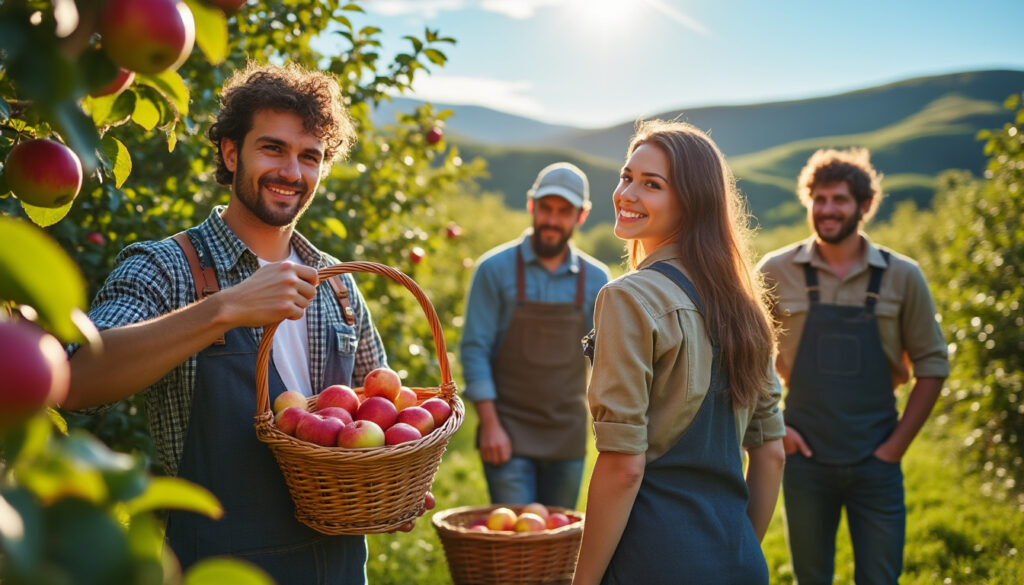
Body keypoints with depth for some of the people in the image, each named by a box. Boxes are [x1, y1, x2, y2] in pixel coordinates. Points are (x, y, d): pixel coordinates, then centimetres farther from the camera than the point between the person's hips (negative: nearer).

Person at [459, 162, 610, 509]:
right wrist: (489, 424, -11)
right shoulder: (495, 269, -5)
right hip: (509, 433, -3)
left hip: (568, 437, 3)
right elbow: (474, 349, -7)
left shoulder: (595, 279, 4)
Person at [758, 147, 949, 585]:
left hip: (875, 463, 0)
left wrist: (898, 443, -2)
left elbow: (932, 365, 4)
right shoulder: (777, 272, -2)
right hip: (804, 457, 0)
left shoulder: (902, 277, 0)